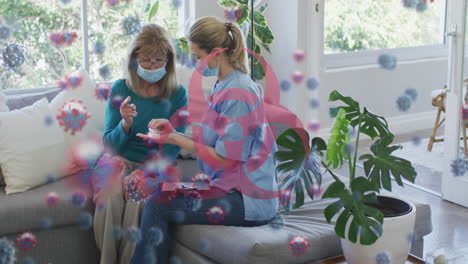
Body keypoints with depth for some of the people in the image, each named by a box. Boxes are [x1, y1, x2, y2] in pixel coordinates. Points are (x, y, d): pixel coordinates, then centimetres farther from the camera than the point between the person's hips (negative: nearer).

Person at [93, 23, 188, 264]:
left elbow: (173, 148, -4)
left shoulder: (178, 95, -3)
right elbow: (110, 143, 1)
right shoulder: (120, 89, 0)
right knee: (111, 198, -30)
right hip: (120, 163, 1)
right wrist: (125, 124, -21)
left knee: (138, 202, -31)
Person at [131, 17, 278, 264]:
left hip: (248, 201, -9)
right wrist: (174, 132, 1)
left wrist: (176, 140, -11)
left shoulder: (236, 94, -18)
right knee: (160, 195, 5)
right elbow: (213, 143, 11)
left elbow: (224, 159, -17)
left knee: (157, 206, -13)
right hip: (231, 187, 9)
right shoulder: (226, 86, 10)